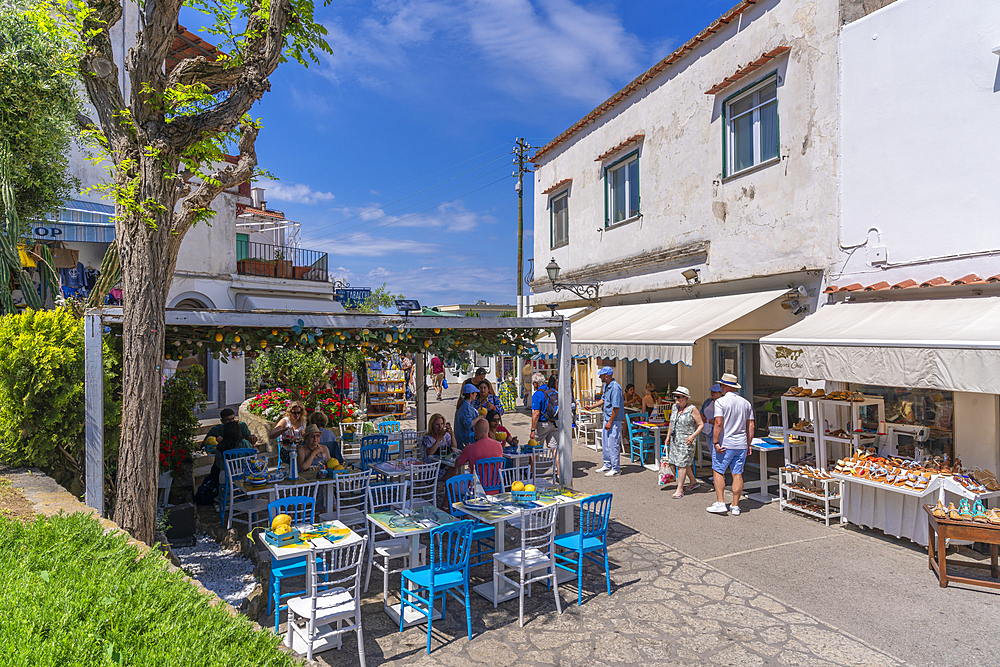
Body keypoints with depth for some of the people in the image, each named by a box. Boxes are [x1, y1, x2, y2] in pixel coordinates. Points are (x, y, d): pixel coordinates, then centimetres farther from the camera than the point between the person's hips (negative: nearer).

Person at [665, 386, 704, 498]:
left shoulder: (692, 409, -11)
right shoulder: (674, 407, 8)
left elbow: (701, 425, -9)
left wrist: (693, 436, -20)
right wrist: (668, 436, 18)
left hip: (686, 441, -7)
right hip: (675, 439, 7)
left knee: (682, 463, -7)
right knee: (683, 463, 14)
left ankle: (680, 489, -1)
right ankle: (693, 482, 33)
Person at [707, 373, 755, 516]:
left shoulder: (720, 402, -10)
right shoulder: (746, 403, 9)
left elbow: (718, 424, -18)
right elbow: (751, 426, 10)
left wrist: (716, 442, -15)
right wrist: (748, 445, 16)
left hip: (725, 444, -5)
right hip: (741, 445, 6)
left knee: (718, 471, 5)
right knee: (737, 474, 7)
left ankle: (720, 503, 1)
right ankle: (735, 507, 11)